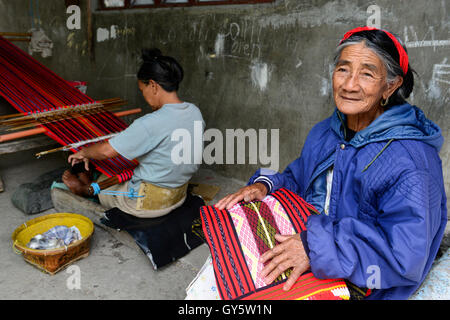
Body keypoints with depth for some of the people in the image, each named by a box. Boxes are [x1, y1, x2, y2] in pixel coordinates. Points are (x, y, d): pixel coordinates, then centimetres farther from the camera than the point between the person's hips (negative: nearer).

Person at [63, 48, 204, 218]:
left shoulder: (152, 124, -31)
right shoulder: (195, 112, -7)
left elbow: (106, 151, -24)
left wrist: (83, 153, -4)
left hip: (148, 203, -7)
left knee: (98, 181, 21)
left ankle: (85, 189, 49)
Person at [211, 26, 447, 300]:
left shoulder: (409, 159, -23)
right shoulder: (325, 133, 3)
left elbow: (406, 253, -28)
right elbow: (298, 180, 13)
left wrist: (316, 246, -34)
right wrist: (265, 185, -9)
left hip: (359, 286, -6)